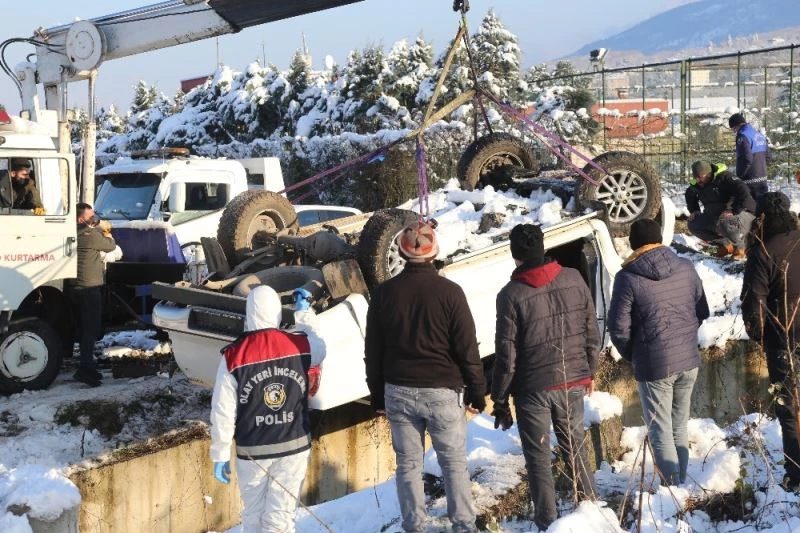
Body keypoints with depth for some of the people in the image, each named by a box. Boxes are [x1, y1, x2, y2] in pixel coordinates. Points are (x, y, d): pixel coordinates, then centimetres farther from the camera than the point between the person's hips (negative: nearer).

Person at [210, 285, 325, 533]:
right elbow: (319, 347, 20)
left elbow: (223, 411, -10)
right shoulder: (301, 345, -7)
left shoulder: (233, 356, -12)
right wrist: (304, 312, 33)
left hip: (252, 450, -1)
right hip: (295, 446, 1)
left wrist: (220, 454, 1)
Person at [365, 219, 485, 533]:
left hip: (398, 392, 3)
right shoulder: (449, 292, -9)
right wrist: (476, 392, 4)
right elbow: (467, 349, -6)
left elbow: (373, 352, 6)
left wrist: (378, 396, 16)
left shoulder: (384, 293, 0)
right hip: (442, 391, -2)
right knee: (454, 463, 8)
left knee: (408, 464, 11)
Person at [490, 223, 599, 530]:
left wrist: (499, 399, -2)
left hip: (532, 388, -4)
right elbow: (592, 333, 4)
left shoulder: (511, 294, -15)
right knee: (575, 448, 19)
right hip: (573, 381, 4)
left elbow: (506, 355, -12)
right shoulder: (574, 280, -4)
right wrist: (589, 372, 18)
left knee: (538, 457, 9)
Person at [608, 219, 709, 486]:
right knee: (680, 425, 18)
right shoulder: (686, 268, 0)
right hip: (689, 360, 5)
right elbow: (702, 312, 7)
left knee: (661, 431, 6)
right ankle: (682, 481, 26)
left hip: (654, 365, -5)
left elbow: (618, 327, -12)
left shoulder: (628, 278, -13)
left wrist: (632, 356, 5)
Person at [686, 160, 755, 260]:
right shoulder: (696, 184, 3)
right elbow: (689, 195, 29)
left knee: (725, 223, -41)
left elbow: (743, 191, -33)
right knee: (693, 225, -1)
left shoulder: (723, 177, -21)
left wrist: (733, 211, -36)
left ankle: (742, 248, -11)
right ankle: (726, 243, 5)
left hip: (742, 213, -9)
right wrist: (694, 210, 15)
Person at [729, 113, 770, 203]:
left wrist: (740, 175, -12)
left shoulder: (743, 135, -15)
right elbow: (767, 157, 16)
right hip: (762, 178, 8)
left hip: (750, 180, -8)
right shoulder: (759, 134, 12)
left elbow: (747, 159, -23)